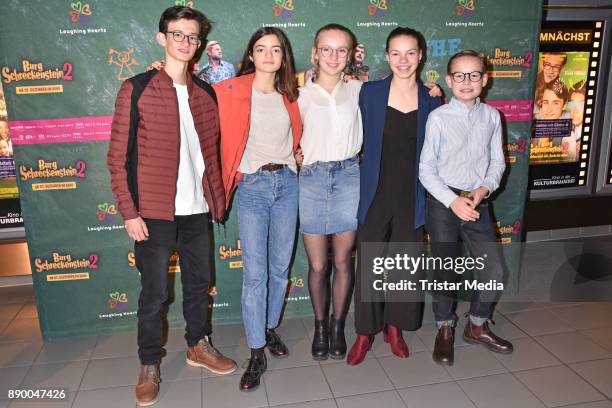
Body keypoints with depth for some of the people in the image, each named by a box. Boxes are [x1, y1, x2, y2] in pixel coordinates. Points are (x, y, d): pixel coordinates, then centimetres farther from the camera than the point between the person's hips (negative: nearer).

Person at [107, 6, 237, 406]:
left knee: (199, 282, 16)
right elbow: (119, 155, -6)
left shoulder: (206, 93, 9)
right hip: (154, 211, -4)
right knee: (155, 292, 6)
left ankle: (199, 346, 37)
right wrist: (130, 211, -10)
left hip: (197, 209, 5)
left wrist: (218, 197, 7)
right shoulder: (137, 89, -4)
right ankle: (149, 365, 27)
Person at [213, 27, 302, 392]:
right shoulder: (232, 91, -3)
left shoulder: (290, 92, 9)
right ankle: (257, 354, 8)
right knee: (255, 274, -4)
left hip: (287, 183, 4)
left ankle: (270, 329, 32)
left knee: (281, 267, 11)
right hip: (252, 186, -4)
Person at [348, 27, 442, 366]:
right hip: (375, 192, -2)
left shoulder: (431, 100, 3)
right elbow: (360, 139, 3)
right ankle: (365, 332, 23)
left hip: (411, 195, 2)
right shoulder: (369, 92, -3)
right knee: (368, 263, 4)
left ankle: (395, 327, 32)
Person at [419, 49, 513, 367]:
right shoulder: (438, 117, -7)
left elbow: (497, 161, 9)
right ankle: (445, 330, 30)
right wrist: (453, 201, -15)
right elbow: (426, 169, -7)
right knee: (447, 271, 4)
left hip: (478, 203, 4)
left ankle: (477, 326, 32)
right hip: (443, 203, -4)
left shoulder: (492, 116, 5)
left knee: (495, 269, 6)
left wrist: (484, 188, -10)